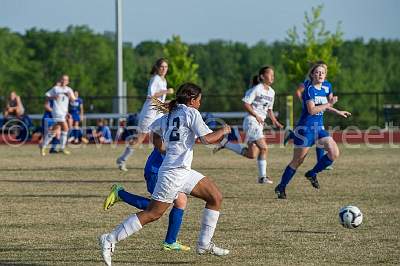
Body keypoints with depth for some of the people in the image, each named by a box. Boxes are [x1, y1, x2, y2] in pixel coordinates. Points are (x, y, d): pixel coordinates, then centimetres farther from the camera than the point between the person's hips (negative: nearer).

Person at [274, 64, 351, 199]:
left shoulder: (323, 90, 11)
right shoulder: (309, 90, -13)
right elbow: (311, 110, -23)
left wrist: (338, 112, 28)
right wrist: (329, 104, -20)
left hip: (319, 127, 7)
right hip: (305, 128, -7)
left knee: (334, 153, -9)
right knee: (297, 161, -1)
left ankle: (312, 174, 9)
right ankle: (281, 187, 13)